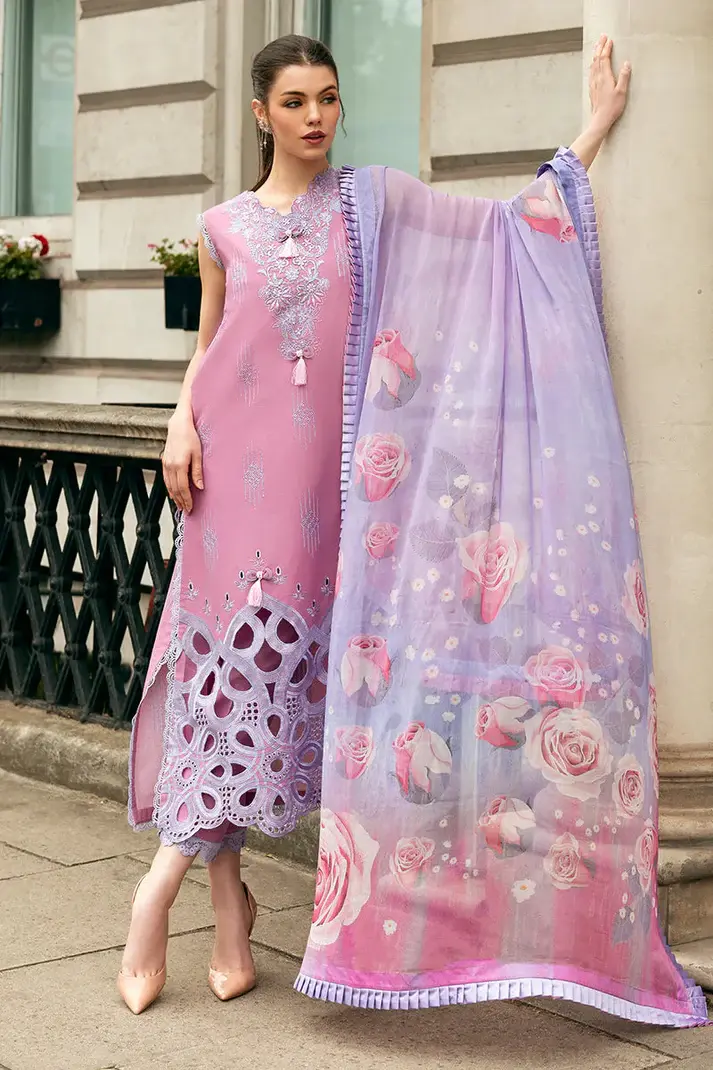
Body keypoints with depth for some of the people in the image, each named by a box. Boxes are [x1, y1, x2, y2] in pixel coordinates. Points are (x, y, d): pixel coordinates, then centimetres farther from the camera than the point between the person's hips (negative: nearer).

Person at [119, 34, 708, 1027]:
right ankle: (224, 894, 5)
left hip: (319, 475, 0)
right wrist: (182, 423, -1)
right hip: (236, 468, 0)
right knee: (235, 651, -4)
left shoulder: (373, 203, 7)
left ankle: (168, 880, 7)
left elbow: (504, 226, 5)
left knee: (273, 655, -2)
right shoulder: (224, 227, 9)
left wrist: (593, 130, 5)